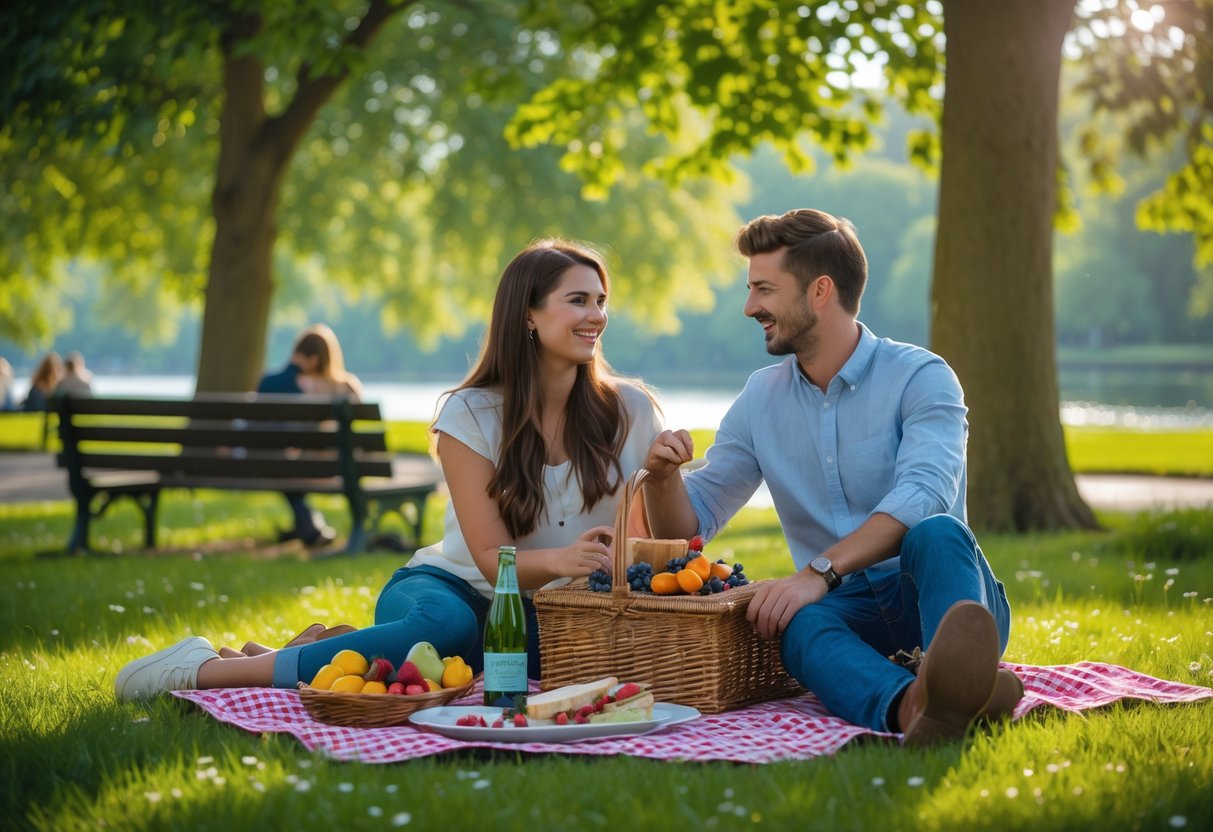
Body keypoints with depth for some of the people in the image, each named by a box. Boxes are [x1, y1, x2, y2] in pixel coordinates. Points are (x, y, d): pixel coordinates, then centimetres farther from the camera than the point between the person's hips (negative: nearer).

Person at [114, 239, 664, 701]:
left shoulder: (630, 410, -1)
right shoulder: (471, 415, -7)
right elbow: (491, 558, -12)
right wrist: (558, 560, -33)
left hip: (538, 617, 3)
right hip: (452, 585, -3)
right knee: (445, 625, -40)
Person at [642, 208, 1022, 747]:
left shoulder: (920, 378, -4)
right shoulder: (760, 399, 13)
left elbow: (921, 496, -23)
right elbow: (686, 529, 14)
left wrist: (818, 572, -35)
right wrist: (664, 476, -10)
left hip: (939, 598, -3)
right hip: (845, 608, 3)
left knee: (936, 532, -35)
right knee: (793, 619, -32)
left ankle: (959, 680, -64)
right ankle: (911, 706, -63)